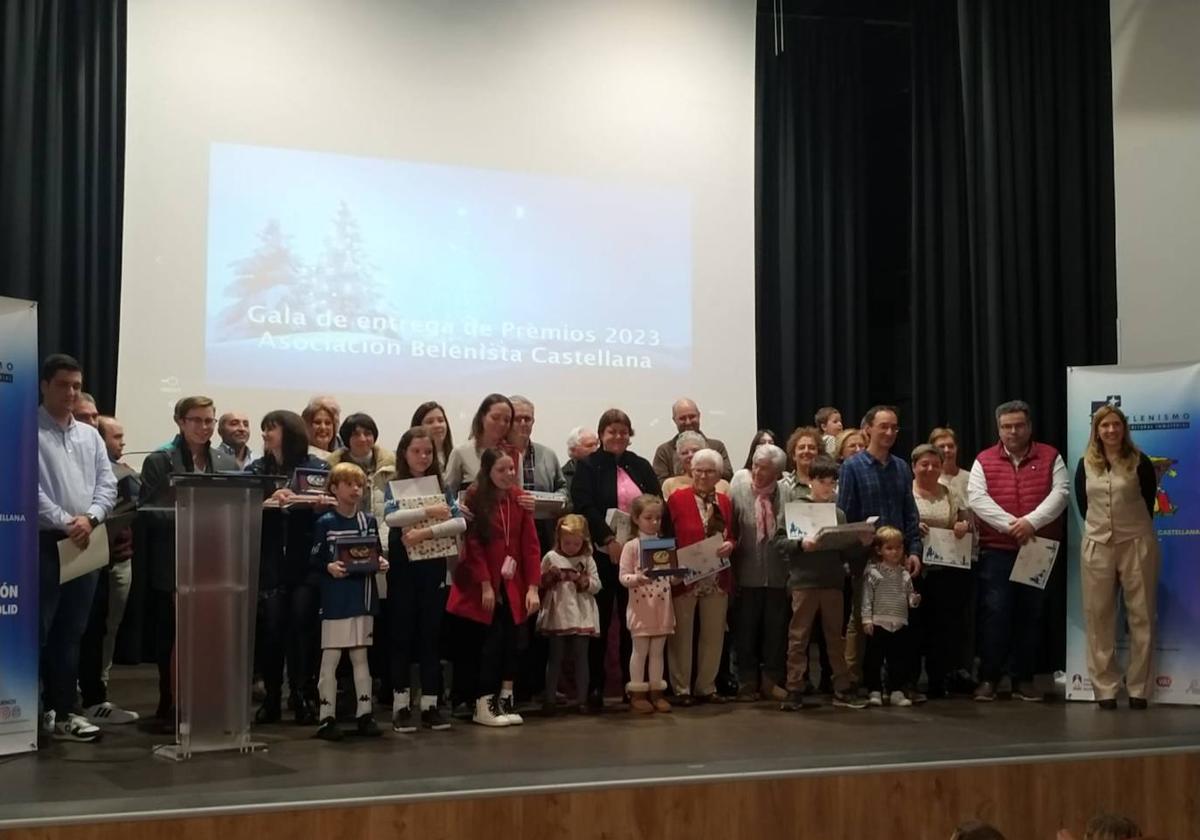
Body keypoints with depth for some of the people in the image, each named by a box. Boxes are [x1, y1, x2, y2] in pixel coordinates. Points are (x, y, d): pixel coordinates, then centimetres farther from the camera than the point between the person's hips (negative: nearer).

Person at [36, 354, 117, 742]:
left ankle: (62, 711, 16)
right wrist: (65, 523, -17)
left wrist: (89, 518, -9)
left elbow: (107, 484, 9)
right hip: (42, 542, -6)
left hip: (86, 544, 6)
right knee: (35, 632, -5)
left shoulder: (91, 436, 14)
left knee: (71, 634, 10)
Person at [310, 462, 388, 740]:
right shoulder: (325, 523, -5)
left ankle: (364, 714, 18)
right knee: (330, 659, 0)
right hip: (335, 601, -4)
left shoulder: (369, 521, 8)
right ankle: (327, 717, 6)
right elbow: (314, 560, -6)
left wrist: (381, 562, -7)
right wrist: (329, 567, -25)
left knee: (361, 657, 12)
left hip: (363, 599, 4)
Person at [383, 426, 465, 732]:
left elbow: (461, 522, -7)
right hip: (403, 569, -2)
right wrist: (428, 511, -25)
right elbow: (391, 517, -19)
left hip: (434, 567, 2)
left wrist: (427, 532, -18)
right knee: (402, 637, 2)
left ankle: (430, 705, 11)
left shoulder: (441, 486, 7)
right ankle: (401, 707, 8)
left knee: (431, 636, 5)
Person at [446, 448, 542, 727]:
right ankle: (484, 705, 6)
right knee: (492, 641, -4)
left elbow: (530, 544, -2)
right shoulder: (475, 498, -11)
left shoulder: (520, 498, 0)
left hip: (512, 584, 4)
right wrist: (486, 586, -15)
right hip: (482, 585, -4)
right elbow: (473, 544, -12)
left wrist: (532, 587, -8)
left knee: (512, 641, 3)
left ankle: (505, 700, 15)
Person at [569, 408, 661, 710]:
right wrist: (609, 540, -17)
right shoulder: (588, 467, 2)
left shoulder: (641, 466, 14)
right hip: (602, 553, -3)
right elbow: (585, 507, -9)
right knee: (600, 621, 1)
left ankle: (632, 683, 11)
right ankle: (595, 686, 7)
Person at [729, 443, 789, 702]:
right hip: (748, 574, -1)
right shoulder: (738, 491, -3)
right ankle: (747, 682, 18)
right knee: (746, 630, 7)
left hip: (778, 574, 1)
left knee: (776, 630, 9)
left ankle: (772, 680, 22)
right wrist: (730, 544, -12)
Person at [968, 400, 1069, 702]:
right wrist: (1009, 524, -19)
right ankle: (988, 678, 3)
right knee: (995, 612, -4)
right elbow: (977, 498, -6)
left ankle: (1024, 678, 16)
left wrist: (1031, 522, -19)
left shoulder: (1050, 457, 6)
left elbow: (1060, 493, -5)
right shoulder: (984, 460, 5)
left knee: (1031, 614, 7)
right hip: (996, 549, -1)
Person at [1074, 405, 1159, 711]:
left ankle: (1138, 688, 7)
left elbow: (1149, 501, 5)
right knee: (1098, 617, 2)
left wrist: (1133, 528, 10)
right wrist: (1099, 527, 11)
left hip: (1136, 544, -2)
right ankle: (1105, 688, 8)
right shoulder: (1085, 465, 5)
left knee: (1141, 616, 0)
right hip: (1096, 546, 3)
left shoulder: (1139, 461, -3)